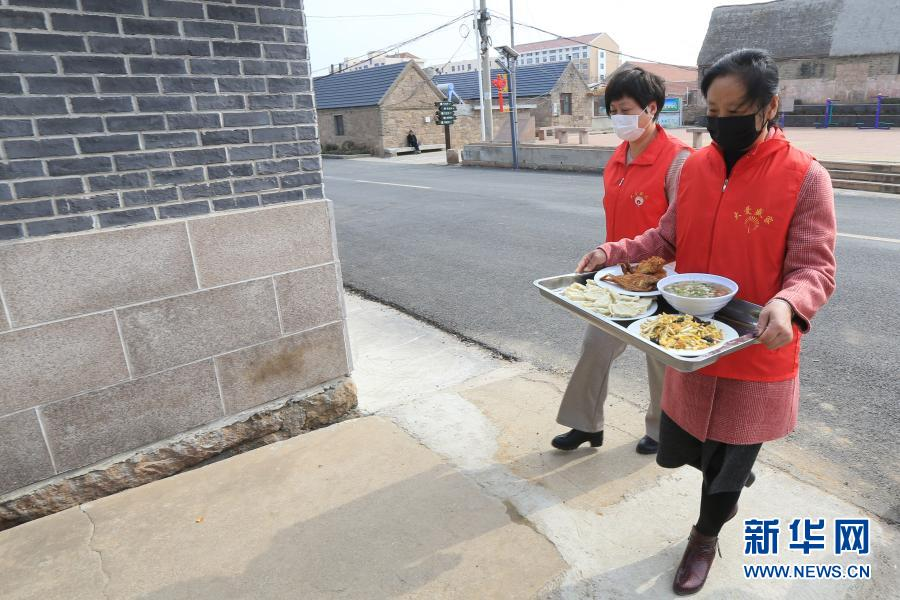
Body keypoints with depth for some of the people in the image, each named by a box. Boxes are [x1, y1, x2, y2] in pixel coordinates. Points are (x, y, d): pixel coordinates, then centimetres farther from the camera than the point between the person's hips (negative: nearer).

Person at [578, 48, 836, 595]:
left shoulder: (805, 177, -14)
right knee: (679, 450, 18)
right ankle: (737, 477, 53)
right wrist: (614, 253, -7)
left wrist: (786, 305, -35)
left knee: (726, 463, 14)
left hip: (754, 353, -4)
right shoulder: (696, 167, 1)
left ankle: (705, 536, 44)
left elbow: (814, 268, -14)